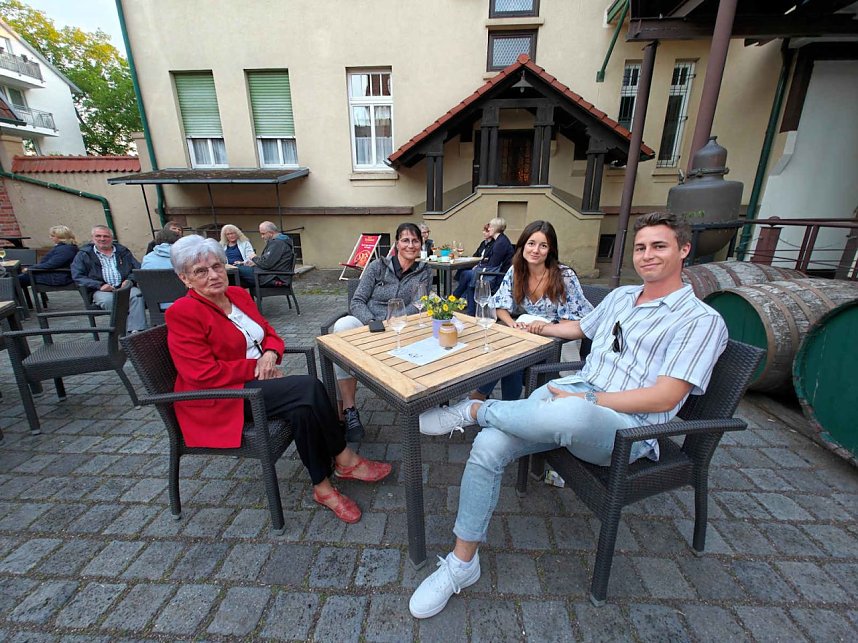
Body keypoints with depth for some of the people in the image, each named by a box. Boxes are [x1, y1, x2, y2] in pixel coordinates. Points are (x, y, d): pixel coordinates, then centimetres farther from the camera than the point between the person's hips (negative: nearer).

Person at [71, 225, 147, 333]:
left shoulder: (123, 251, 23)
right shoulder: (83, 254, 16)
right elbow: (77, 276, 5)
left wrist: (130, 280, -7)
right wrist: (99, 285, -11)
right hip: (101, 290, -1)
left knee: (136, 295, -33)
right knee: (108, 300, -36)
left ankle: (136, 330, -41)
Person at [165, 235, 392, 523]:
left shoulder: (238, 294, 8)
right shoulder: (182, 313, -14)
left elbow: (269, 333, 14)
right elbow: (204, 375, -19)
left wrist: (271, 353, -9)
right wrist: (258, 367, -15)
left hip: (253, 381, 7)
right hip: (217, 401, -6)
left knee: (304, 408, -25)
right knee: (308, 387, -26)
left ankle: (322, 486, -10)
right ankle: (344, 461, -9)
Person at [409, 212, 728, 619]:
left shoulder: (702, 320, -2)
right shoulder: (620, 296, 20)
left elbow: (664, 398, -13)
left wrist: (585, 401, -18)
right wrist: (543, 328, 29)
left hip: (628, 426, -5)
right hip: (571, 393, 6)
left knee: (570, 415, -44)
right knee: (488, 447, -19)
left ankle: (472, 409, -17)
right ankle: (462, 563, -1)